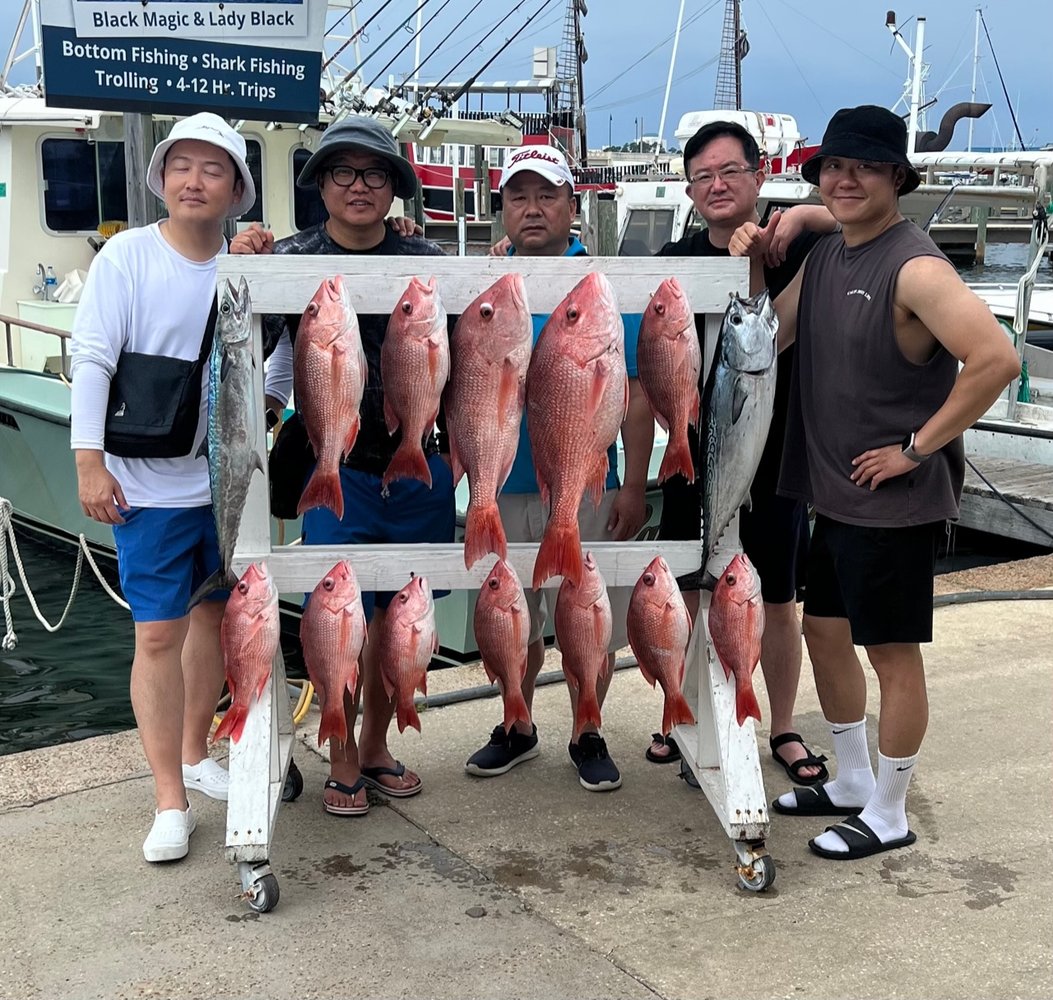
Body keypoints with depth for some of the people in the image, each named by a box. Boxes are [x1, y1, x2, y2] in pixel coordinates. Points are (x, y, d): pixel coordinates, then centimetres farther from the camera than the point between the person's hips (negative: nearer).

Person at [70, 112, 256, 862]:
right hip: (151, 485, -4)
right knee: (159, 633, -2)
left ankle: (194, 752, 36)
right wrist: (90, 461, -15)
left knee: (215, 614, 15)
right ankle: (171, 803, 9)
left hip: (229, 479, 4)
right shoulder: (127, 256, -9)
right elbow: (92, 361, -11)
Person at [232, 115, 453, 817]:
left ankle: (377, 747, 31)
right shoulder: (293, 259, -1)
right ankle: (343, 763, 19)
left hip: (420, 468, 3)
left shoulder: (426, 262, 3)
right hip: (338, 470, -2)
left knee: (399, 617, 12)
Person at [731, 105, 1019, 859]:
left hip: (896, 501, -9)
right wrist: (753, 269, -5)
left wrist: (918, 447, -22)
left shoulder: (914, 267, -18)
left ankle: (888, 816, 20)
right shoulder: (823, 258, 9)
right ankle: (853, 783, 37)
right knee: (826, 633, 18)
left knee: (894, 654, 4)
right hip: (835, 493, 9)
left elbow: (996, 358, -28)